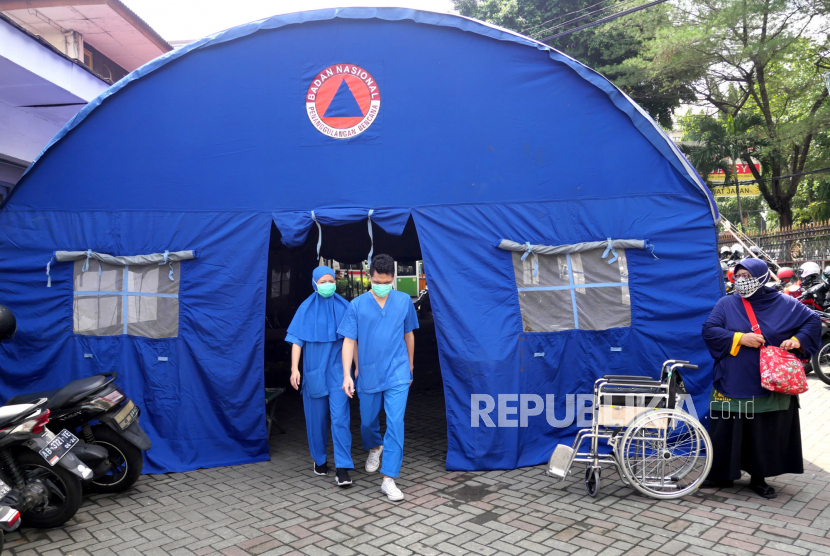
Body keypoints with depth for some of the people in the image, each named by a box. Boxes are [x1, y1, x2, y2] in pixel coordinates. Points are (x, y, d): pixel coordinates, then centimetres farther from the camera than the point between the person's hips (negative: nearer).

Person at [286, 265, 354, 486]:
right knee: (317, 417, 10)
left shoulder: (344, 307, 1)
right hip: (314, 369, 1)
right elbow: (297, 340, -1)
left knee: (340, 417, -8)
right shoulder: (306, 308, 1)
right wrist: (295, 369, -9)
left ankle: (342, 468, -6)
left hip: (338, 369, -1)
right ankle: (319, 460, 29)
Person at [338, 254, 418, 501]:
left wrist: (410, 365, 17)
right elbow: (349, 341, -5)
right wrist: (347, 374, -13)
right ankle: (375, 448, 51)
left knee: (395, 423, -9)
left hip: (397, 374, -1)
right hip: (368, 375, 1)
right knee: (368, 421, 18)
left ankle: (389, 479, -1)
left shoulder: (404, 301, -2)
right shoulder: (357, 304, -5)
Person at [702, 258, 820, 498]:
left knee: (766, 434, 7)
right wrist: (740, 338, -17)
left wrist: (797, 340, -7)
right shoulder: (726, 304, 1)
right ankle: (721, 474, 18)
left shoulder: (784, 304, 4)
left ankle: (759, 478, 24)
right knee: (725, 431, 3)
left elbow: (813, 320, 10)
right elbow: (709, 330, -6)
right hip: (732, 385, 0)